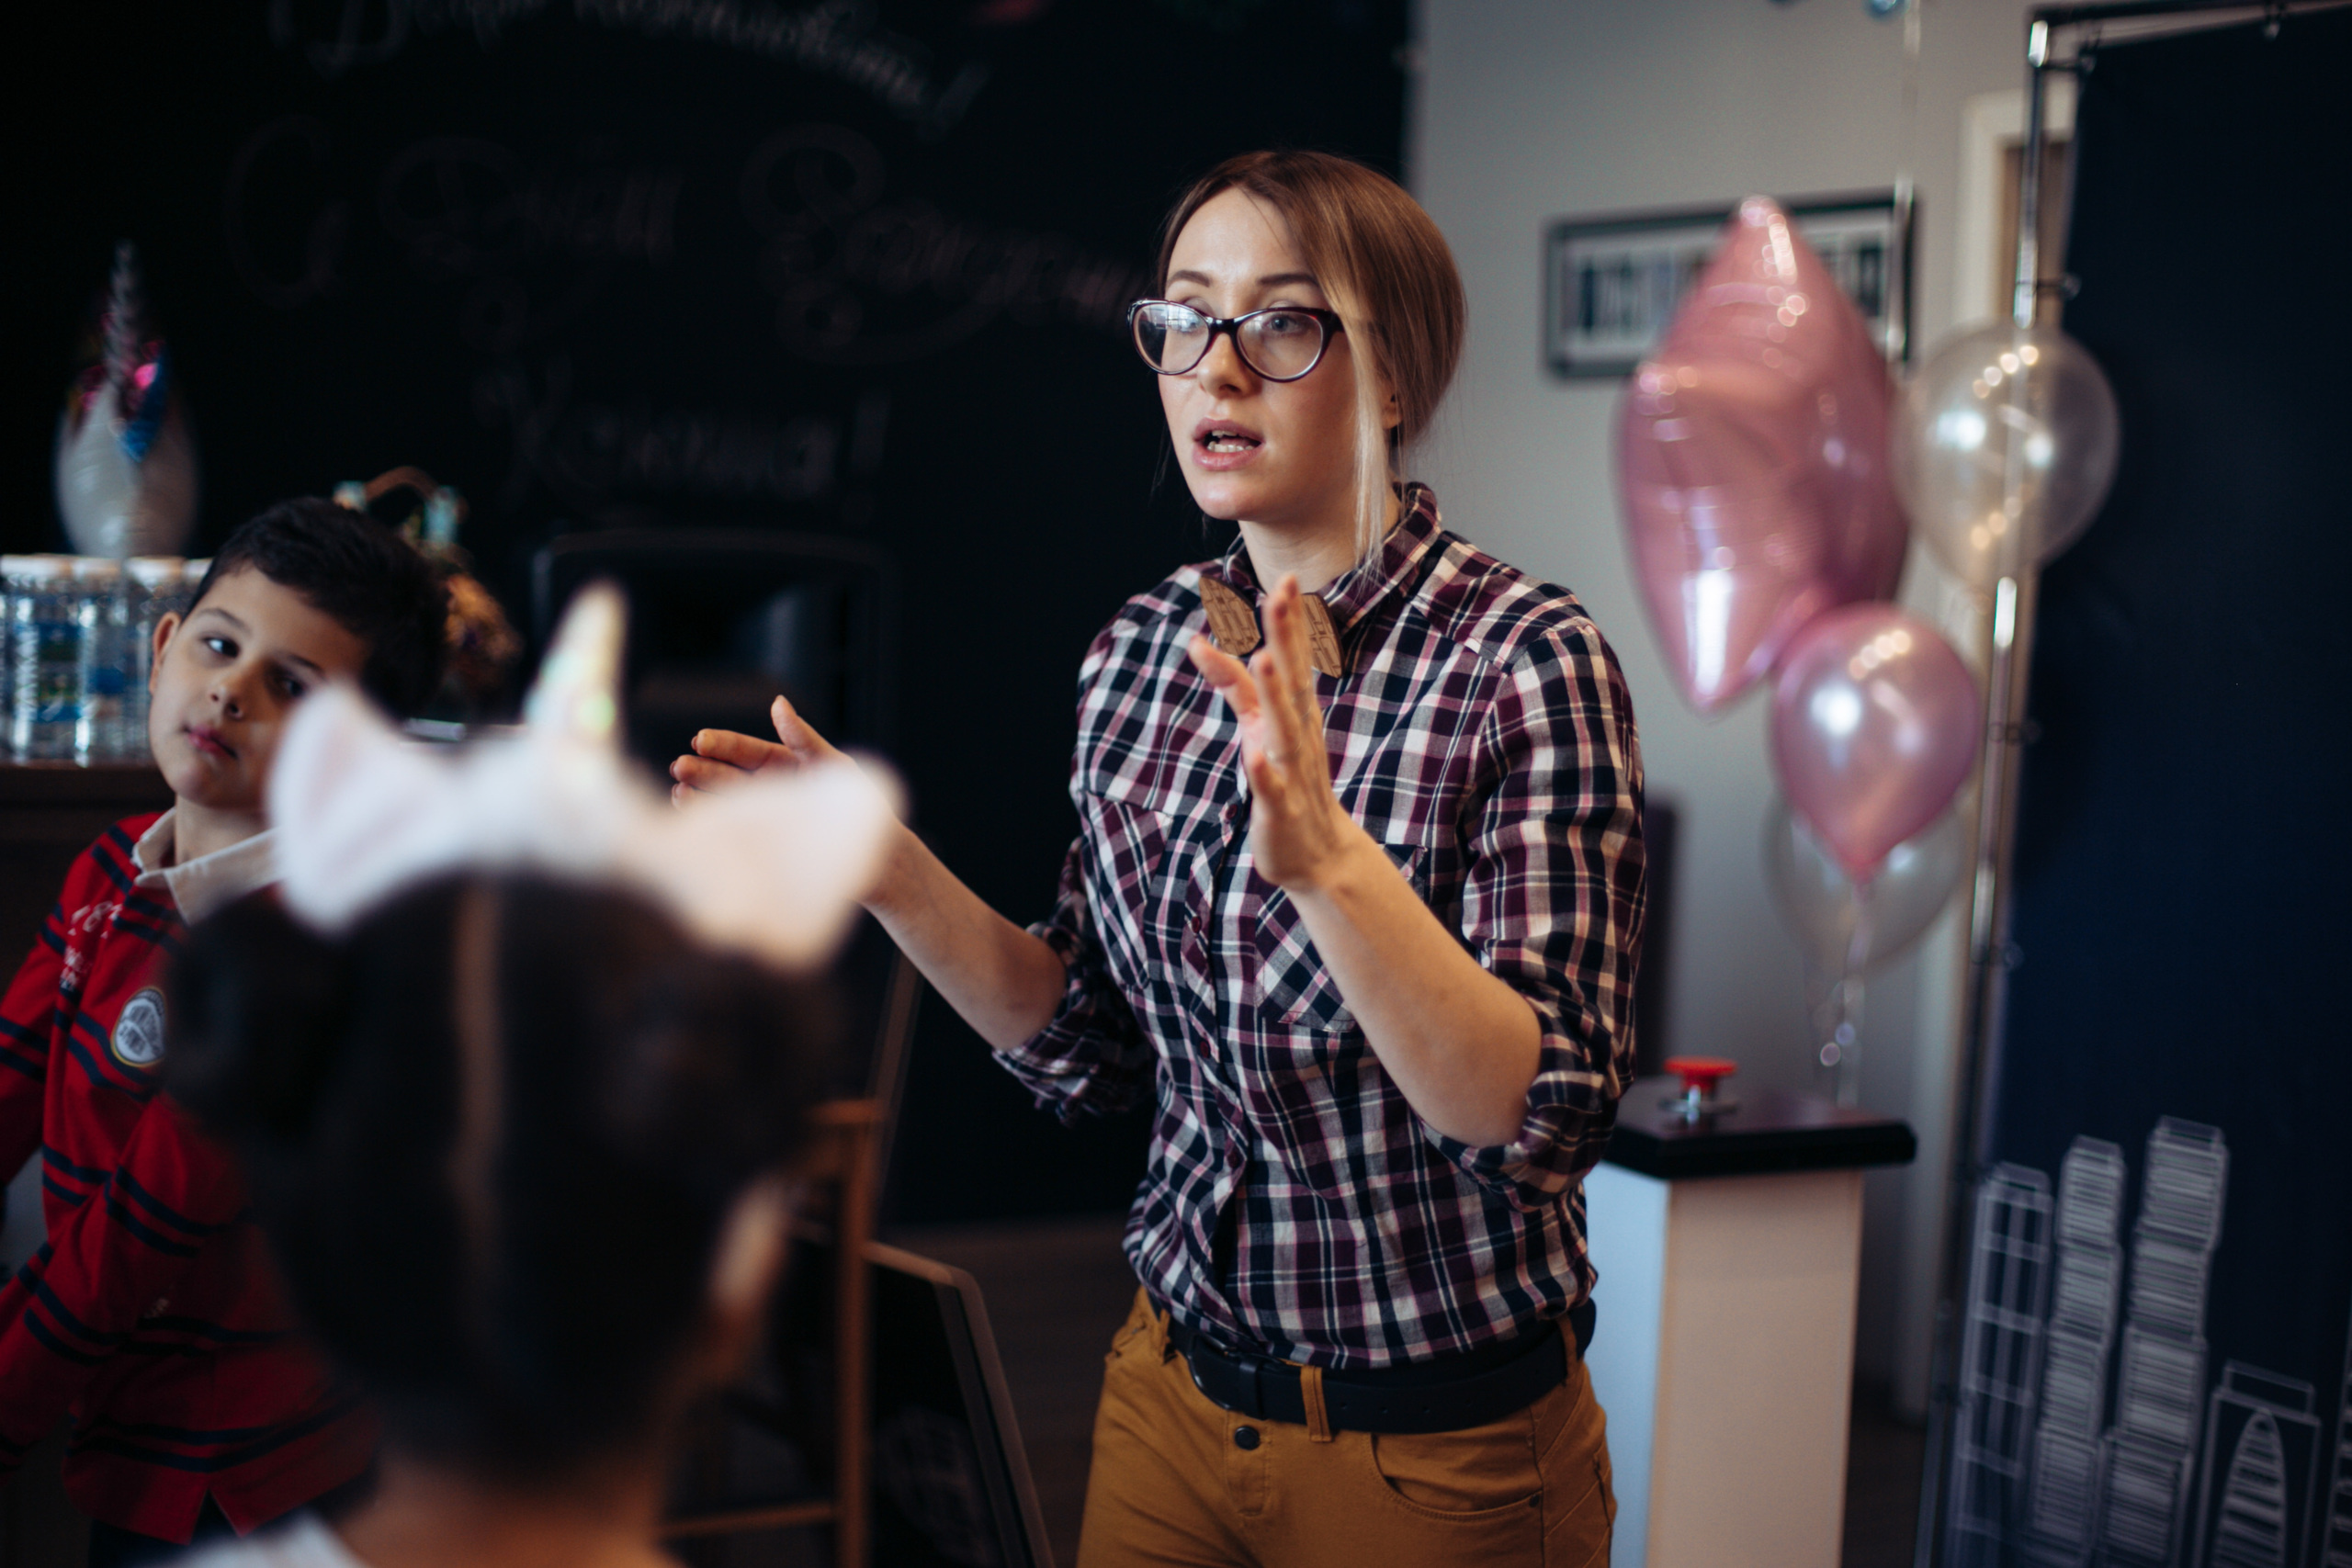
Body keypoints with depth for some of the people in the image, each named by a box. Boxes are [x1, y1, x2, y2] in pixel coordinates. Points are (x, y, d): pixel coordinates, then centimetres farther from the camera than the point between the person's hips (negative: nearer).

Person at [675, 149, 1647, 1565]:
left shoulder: (1527, 664, -17)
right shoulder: (1144, 652, 0)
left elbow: (1546, 1120, -24)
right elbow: (1093, 1049, 7)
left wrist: (1330, 862, -36)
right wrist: (887, 872, -6)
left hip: (1436, 1448, -5)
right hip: (1176, 1385, 5)